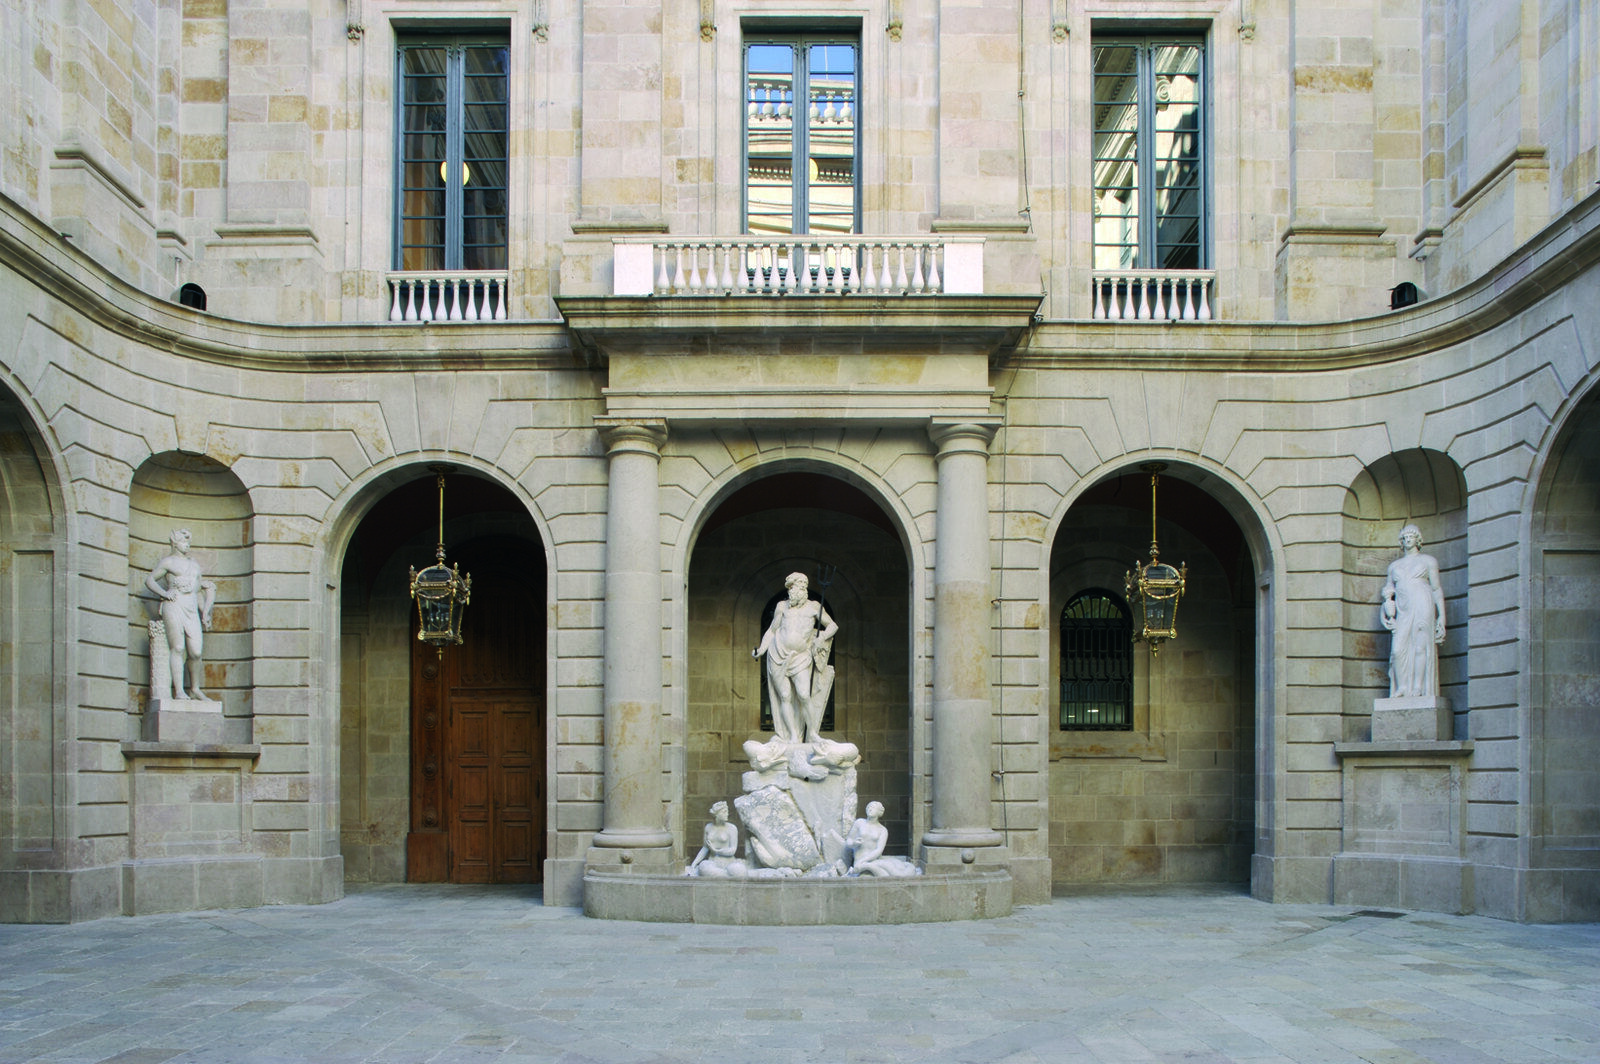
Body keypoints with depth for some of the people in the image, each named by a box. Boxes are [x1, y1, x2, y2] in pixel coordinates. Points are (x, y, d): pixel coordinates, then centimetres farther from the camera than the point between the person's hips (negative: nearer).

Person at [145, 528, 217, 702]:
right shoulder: (168, 561, 9)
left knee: (196, 651, -4)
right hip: (174, 607, -5)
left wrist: (205, 614, 18)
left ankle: (195, 689, 11)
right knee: (178, 648, -13)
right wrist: (164, 593, -6)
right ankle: (179, 691, -15)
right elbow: (149, 580, 9)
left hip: (192, 610, 5)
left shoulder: (194, 565, 24)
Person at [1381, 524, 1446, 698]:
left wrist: (1441, 615, 1)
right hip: (1402, 610, 3)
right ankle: (1401, 690, -6)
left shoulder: (1428, 560, 13)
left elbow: (1437, 590, 9)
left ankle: (1419, 689, -13)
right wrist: (1388, 602, -2)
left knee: (1421, 646, -11)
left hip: (1422, 607, -3)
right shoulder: (1394, 565, 23)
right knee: (1398, 650, -10)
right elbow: (1389, 589, 21)